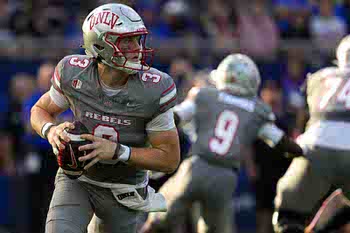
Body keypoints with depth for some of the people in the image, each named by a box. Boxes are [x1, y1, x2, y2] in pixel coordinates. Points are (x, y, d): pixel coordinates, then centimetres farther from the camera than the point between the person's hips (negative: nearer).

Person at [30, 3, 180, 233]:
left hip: (123, 192, 0)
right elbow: (40, 111, 2)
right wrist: (52, 131, -23)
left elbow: (170, 158, -17)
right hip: (78, 180, 0)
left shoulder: (154, 89, -23)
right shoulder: (73, 73, -18)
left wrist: (115, 151, -30)